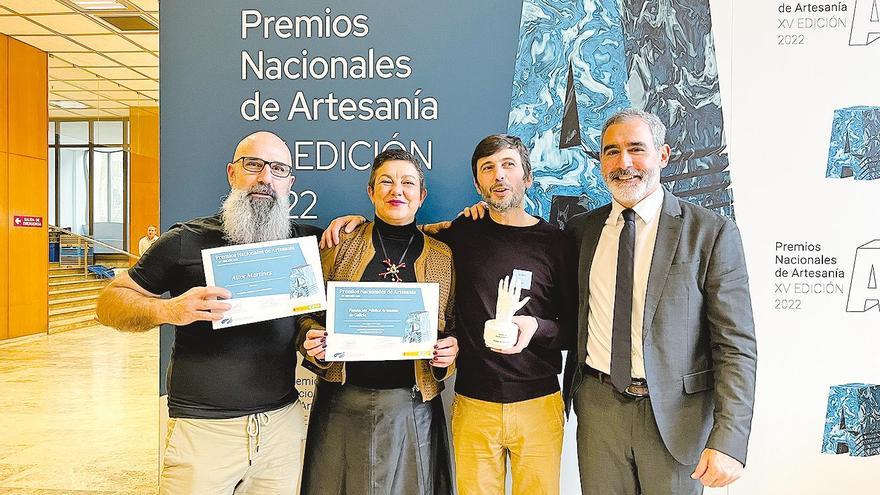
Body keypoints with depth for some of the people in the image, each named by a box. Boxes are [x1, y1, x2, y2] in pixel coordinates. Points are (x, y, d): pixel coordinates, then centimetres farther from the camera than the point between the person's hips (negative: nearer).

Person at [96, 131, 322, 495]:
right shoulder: (187, 240, -4)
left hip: (283, 422, 3)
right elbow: (110, 302, 1)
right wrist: (168, 309, -20)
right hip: (202, 428, -2)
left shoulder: (305, 241, 4)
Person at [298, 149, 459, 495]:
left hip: (412, 406, 0)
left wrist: (450, 350, -12)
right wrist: (312, 342, -13)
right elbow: (310, 314, 6)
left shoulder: (443, 257, 3)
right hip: (342, 404, 0)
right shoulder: (341, 245, 2)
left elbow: (454, 327, 8)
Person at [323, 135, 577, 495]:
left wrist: (536, 327, -16)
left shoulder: (558, 243, 0)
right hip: (474, 405, 1)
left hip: (539, 404, 0)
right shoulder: (464, 233, 2)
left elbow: (575, 328, 2)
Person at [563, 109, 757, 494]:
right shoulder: (580, 230, 4)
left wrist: (728, 441, -18)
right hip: (597, 408, 3)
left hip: (675, 415, -2)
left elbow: (736, 346, -9)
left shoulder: (712, 233, -8)